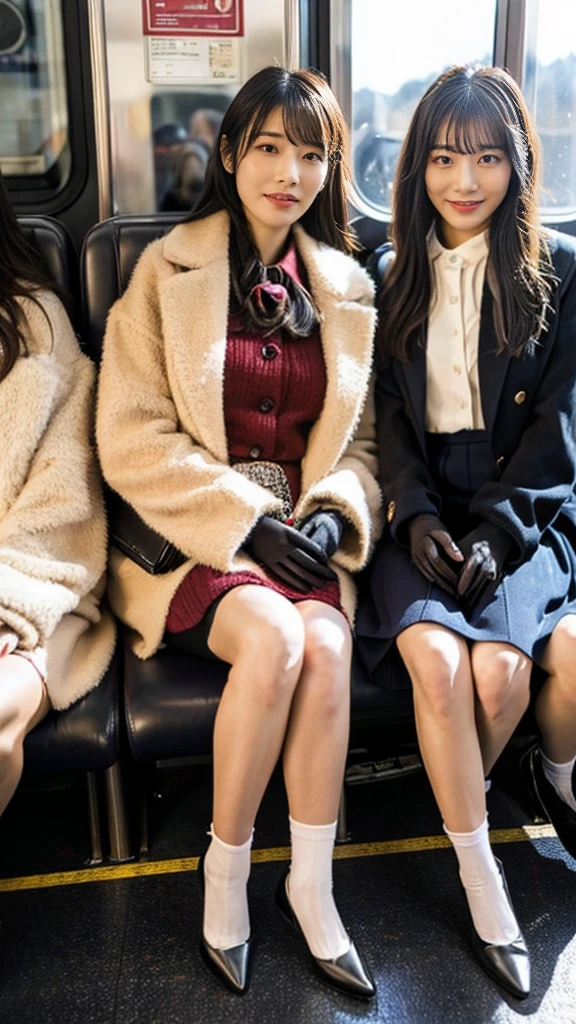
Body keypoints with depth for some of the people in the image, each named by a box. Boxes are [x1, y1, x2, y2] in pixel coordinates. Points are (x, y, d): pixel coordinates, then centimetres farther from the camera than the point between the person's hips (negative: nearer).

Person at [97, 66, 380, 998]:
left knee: (325, 641, -27)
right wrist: (250, 521, -16)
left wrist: (331, 513, -10)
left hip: (300, 536, 3)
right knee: (274, 635, -30)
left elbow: (358, 442, 11)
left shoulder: (346, 290, 10)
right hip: (188, 538, -2)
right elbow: (131, 440, -8)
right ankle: (226, 869, -6)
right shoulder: (167, 270, -1)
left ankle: (312, 883, -8)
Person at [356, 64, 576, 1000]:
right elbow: (387, 414, 6)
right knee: (436, 656, -28)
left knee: (499, 667, -27)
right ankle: (482, 881, -11)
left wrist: (494, 529, -13)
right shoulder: (391, 274, 11)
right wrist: (416, 514, -10)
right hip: (422, 507, 1)